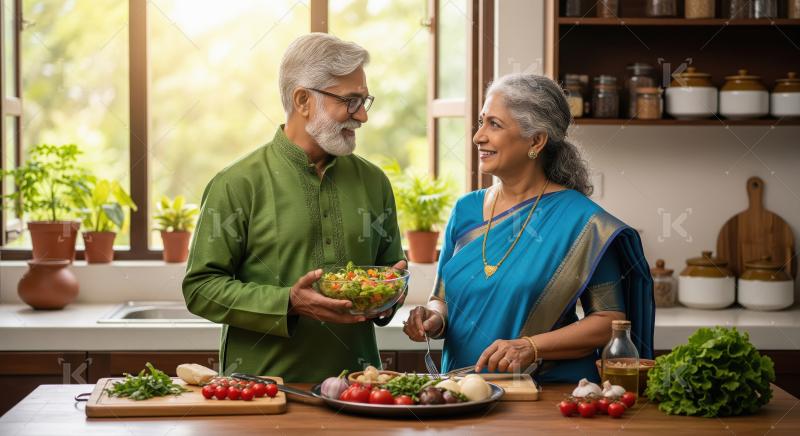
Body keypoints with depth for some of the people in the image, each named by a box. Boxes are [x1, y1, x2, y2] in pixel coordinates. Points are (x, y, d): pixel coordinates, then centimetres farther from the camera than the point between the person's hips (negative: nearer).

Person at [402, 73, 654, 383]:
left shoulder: (581, 221, -3)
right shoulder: (466, 211, 13)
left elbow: (610, 320, -5)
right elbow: (442, 298, 20)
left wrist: (530, 348, -15)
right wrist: (434, 318, -2)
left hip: (550, 394, -6)